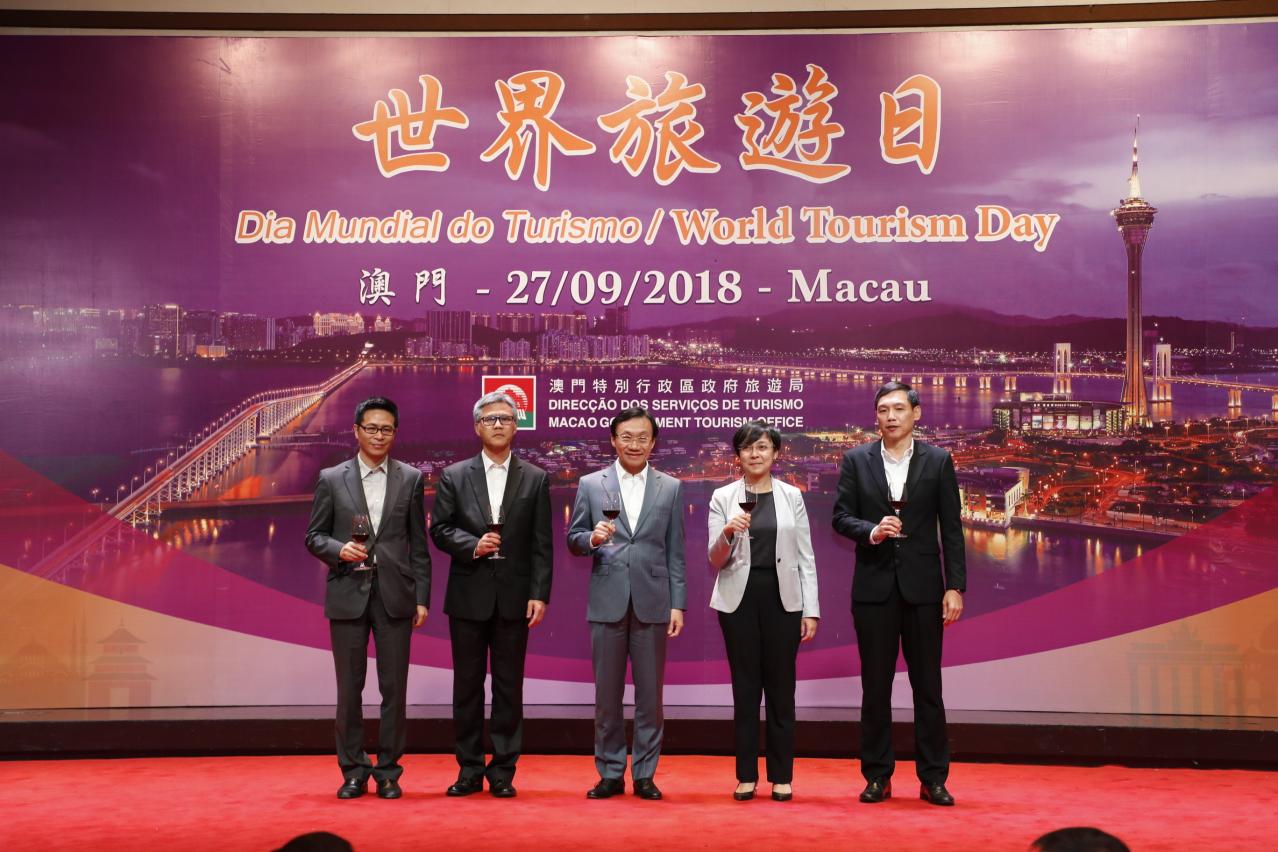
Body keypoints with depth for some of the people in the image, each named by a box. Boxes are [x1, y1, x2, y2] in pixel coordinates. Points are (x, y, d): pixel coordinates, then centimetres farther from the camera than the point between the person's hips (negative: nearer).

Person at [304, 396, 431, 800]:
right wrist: (338, 549, -14)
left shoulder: (411, 479, 7)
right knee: (349, 688, 5)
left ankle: (388, 770, 13)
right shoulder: (331, 479, 6)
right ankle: (353, 771, 16)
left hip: (395, 595, 0)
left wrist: (422, 597, 1)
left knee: (394, 687, 3)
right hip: (348, 595, 0)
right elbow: (313, 536, 7)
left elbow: (419, 544, 7)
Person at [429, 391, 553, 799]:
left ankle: (503, 771, 13)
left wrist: (539, 594, -6)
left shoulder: (535, 479, 5)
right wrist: (473, 546, -15)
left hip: (513, 596, 0)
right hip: (468, 596, 1)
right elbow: (439, 529, 3)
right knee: (467, 684, 7)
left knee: (509, 686, 5)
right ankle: (470, 769, 16)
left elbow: (542, 544, 1)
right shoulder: (454, 476, 6)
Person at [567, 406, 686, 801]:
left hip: (652, 603, 0)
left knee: (649, 694, 4)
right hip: (607, 601, 0)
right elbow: (573, 539, 7)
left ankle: (644, 774, 14)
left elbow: (675, 552, 6)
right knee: (607, 694, 6)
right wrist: (592, 538, -16)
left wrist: (678, 604, 1)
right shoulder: (591, 485, 6)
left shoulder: (670, 488, 7)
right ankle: (610, 774, 16)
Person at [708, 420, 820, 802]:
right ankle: (746, 776, 12)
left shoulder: (792, 496, 5)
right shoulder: (723, 497, 2)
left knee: (781, 686, 5)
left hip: (782, 598, 1)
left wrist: (811, 610, -1)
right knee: (745, 687, 4)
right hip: (739, 598, 0)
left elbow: (806, 557, 5)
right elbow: (715, 560, -1)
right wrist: (727, 533, -21)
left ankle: (781, 776, 13)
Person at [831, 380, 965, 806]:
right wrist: (871, 531, -19)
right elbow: (840, 516, 2)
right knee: (875, 686, 7)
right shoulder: (856, 460, 4)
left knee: (928, 686, 5)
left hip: (923, 587, -1)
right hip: (874, 587, 1)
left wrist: (955, 587, -5)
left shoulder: (938, 461, 2)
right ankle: (877, 777, 16)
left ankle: (933, 779, 13)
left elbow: (951, 529, 0)